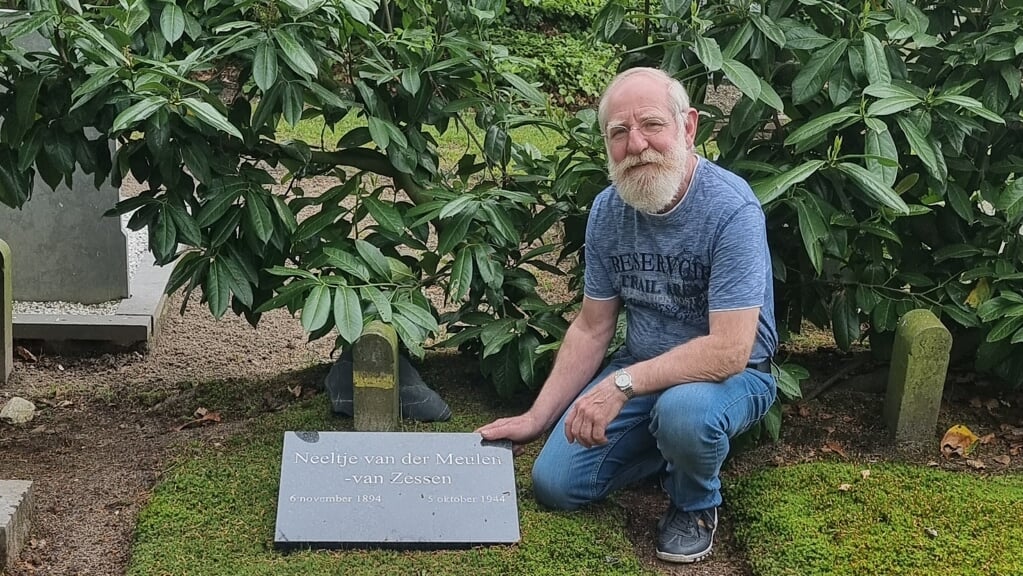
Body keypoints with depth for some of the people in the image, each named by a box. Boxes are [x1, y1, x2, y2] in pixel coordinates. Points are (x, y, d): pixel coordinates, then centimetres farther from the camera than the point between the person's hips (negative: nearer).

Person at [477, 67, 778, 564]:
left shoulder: (731, 210, -25)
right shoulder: (607, 210, -6)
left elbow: (729, 350, -30)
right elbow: (591, 328, 3)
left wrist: (623, 384, -33)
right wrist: (536, 418, -1)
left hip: (731, 375, -5)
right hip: (642, 372, 5)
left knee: (682, 408, -39)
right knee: (554, 483, -5)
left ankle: (696, 504, -5)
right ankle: (666, 442, 18)